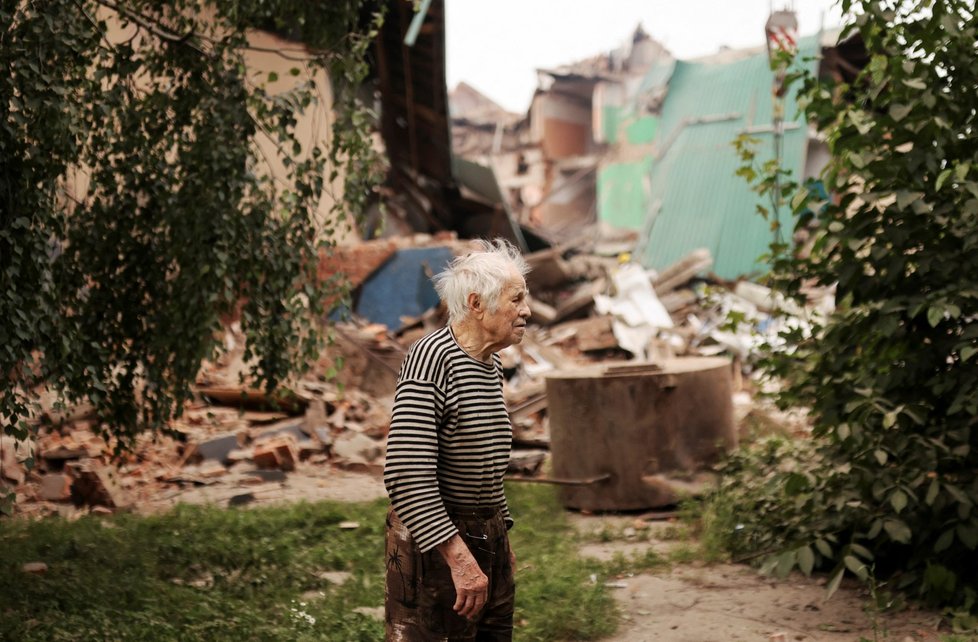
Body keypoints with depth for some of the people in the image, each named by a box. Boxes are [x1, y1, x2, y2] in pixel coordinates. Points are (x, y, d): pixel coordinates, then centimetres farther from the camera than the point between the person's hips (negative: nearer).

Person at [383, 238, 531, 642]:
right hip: (433, 543, -8)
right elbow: (406, 475, -25)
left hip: (488, 537, 9)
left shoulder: (492, 366, 10)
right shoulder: (431, 358, -18)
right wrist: (459, 557, -27)